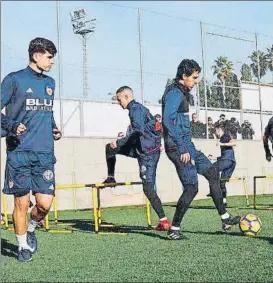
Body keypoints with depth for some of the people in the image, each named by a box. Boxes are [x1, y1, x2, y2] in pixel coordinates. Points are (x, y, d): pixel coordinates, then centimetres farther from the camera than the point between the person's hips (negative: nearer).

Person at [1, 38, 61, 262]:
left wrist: (54, 129, 10)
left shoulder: (50, 83, 18)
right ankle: (24, 246, 20)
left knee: (45, 203, -2)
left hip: (45, 153, 4)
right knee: (21, 203, 2)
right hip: (19, 152, -4)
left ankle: (31, 229, 28)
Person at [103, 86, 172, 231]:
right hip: (141, 148, 10)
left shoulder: (135, 109, -16)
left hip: (148, 153, -10)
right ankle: (111, 177, 26)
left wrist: (119, 142, -24)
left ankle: (164, 221, -6)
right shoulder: (139, 108, 14)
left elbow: (137, 132, -28)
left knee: (148, 188, -9)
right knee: (110, 148, 15)